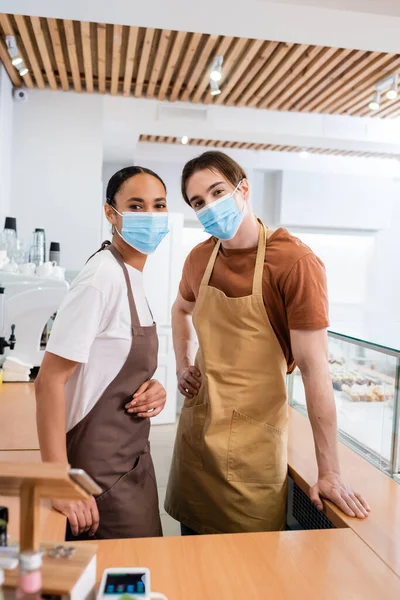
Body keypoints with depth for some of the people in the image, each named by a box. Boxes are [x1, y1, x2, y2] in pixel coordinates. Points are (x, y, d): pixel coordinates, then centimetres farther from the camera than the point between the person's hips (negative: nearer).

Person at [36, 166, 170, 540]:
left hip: (132, 461, 9)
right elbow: (49, 380, -23)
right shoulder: (103, 277, -21)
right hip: (101, 472, -9)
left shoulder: (131, 277, 6)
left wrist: (151, 391, -4)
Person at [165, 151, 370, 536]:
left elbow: (314, 366, -21)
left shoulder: (296, 262, -20)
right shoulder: (199, 258, 0)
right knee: (192, 552, 23)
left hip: (254, 440, -5)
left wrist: (329, 473, -17)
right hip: (196, 427, 6)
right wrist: (182, 368, 8)